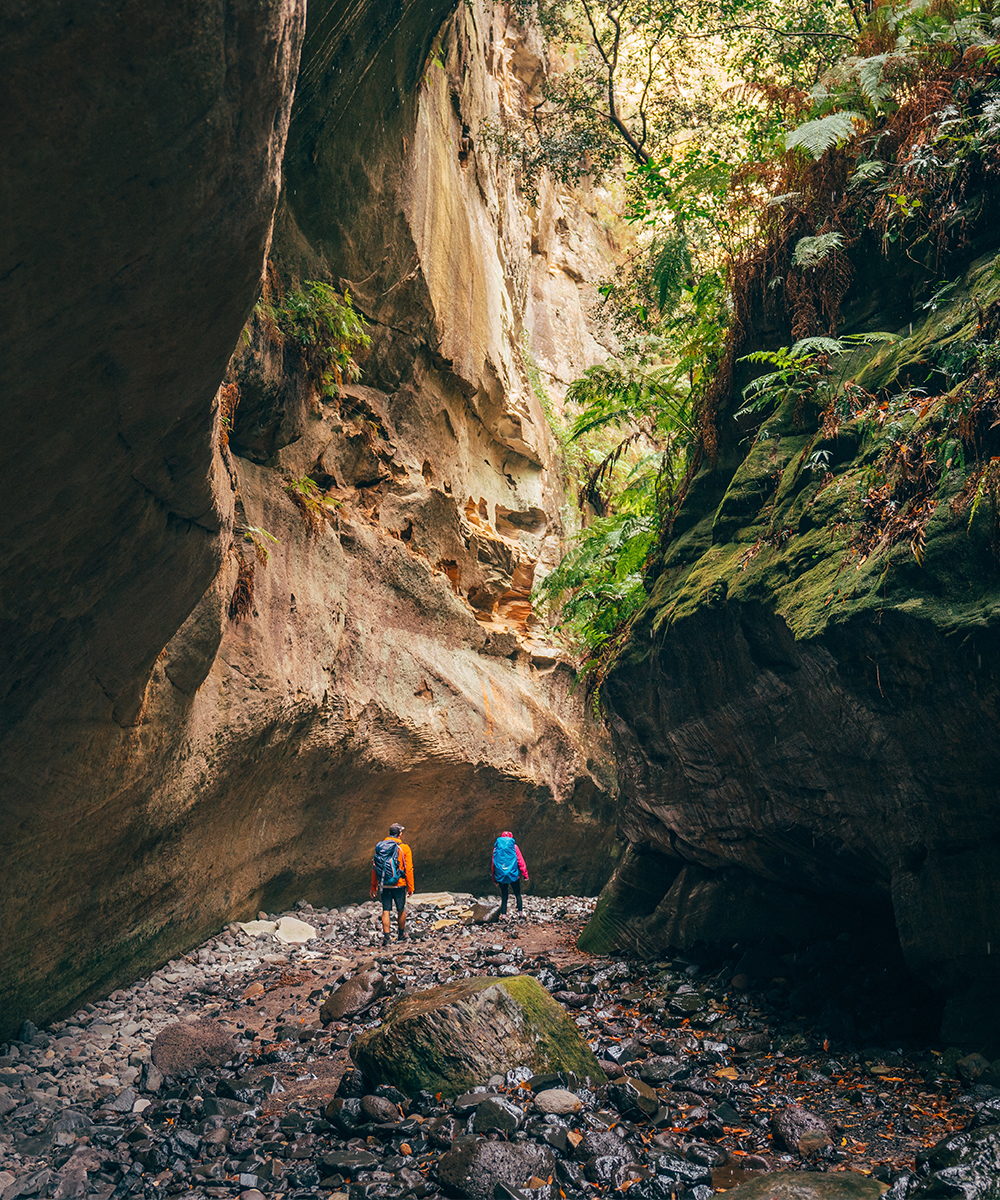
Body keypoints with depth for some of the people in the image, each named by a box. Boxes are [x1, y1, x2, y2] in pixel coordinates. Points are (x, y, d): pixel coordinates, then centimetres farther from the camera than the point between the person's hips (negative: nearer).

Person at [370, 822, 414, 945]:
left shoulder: (380, 847, 3)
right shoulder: (404, 848, -8)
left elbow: (374, 868, 6)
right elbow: (408, 869, -8)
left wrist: (374, 887, 12)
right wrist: (410, 887, 0)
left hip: (384, 885, 2)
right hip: (399, 884, -2)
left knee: (386, 911, 6)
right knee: (401, 910, 15)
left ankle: (386, 937, 0)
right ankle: (401, 934, 30)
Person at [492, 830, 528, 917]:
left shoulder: (496, 848, 8)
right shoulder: (513, 846, 1)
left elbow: (493, 864, 12)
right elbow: (520, 861, -2)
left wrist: (494, 879, 18)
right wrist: (525, 875, 2)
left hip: (501, 876, 2)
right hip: (513, 875, -2)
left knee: (504, 896, 9)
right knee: (517, 894, 11)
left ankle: (503, 914, 2)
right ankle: (520, 911, 8)